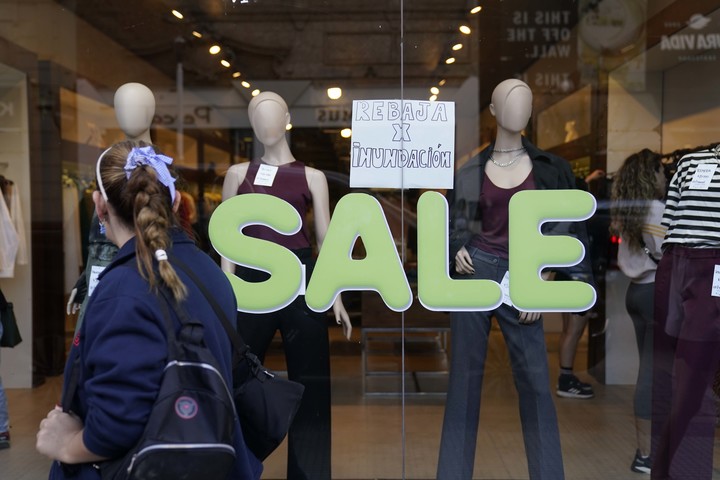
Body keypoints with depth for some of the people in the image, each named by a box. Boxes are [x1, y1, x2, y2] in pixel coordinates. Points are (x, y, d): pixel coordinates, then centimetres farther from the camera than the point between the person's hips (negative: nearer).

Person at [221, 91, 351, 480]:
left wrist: (336, 296, 2)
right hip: (252, 280, 0)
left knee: (309, 385, 5)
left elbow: (326, 240, 7)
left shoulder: (312, 177, 7)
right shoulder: (238, 174, 9)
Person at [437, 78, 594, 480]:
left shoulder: (549, 168, 4)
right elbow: (452, 221, 16)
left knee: (535, 383, 2)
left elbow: (564, 226, 4)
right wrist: (457, 252, -4)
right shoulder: (472, 170, 5)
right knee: (465, 379, 5)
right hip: (475, 274, 0)